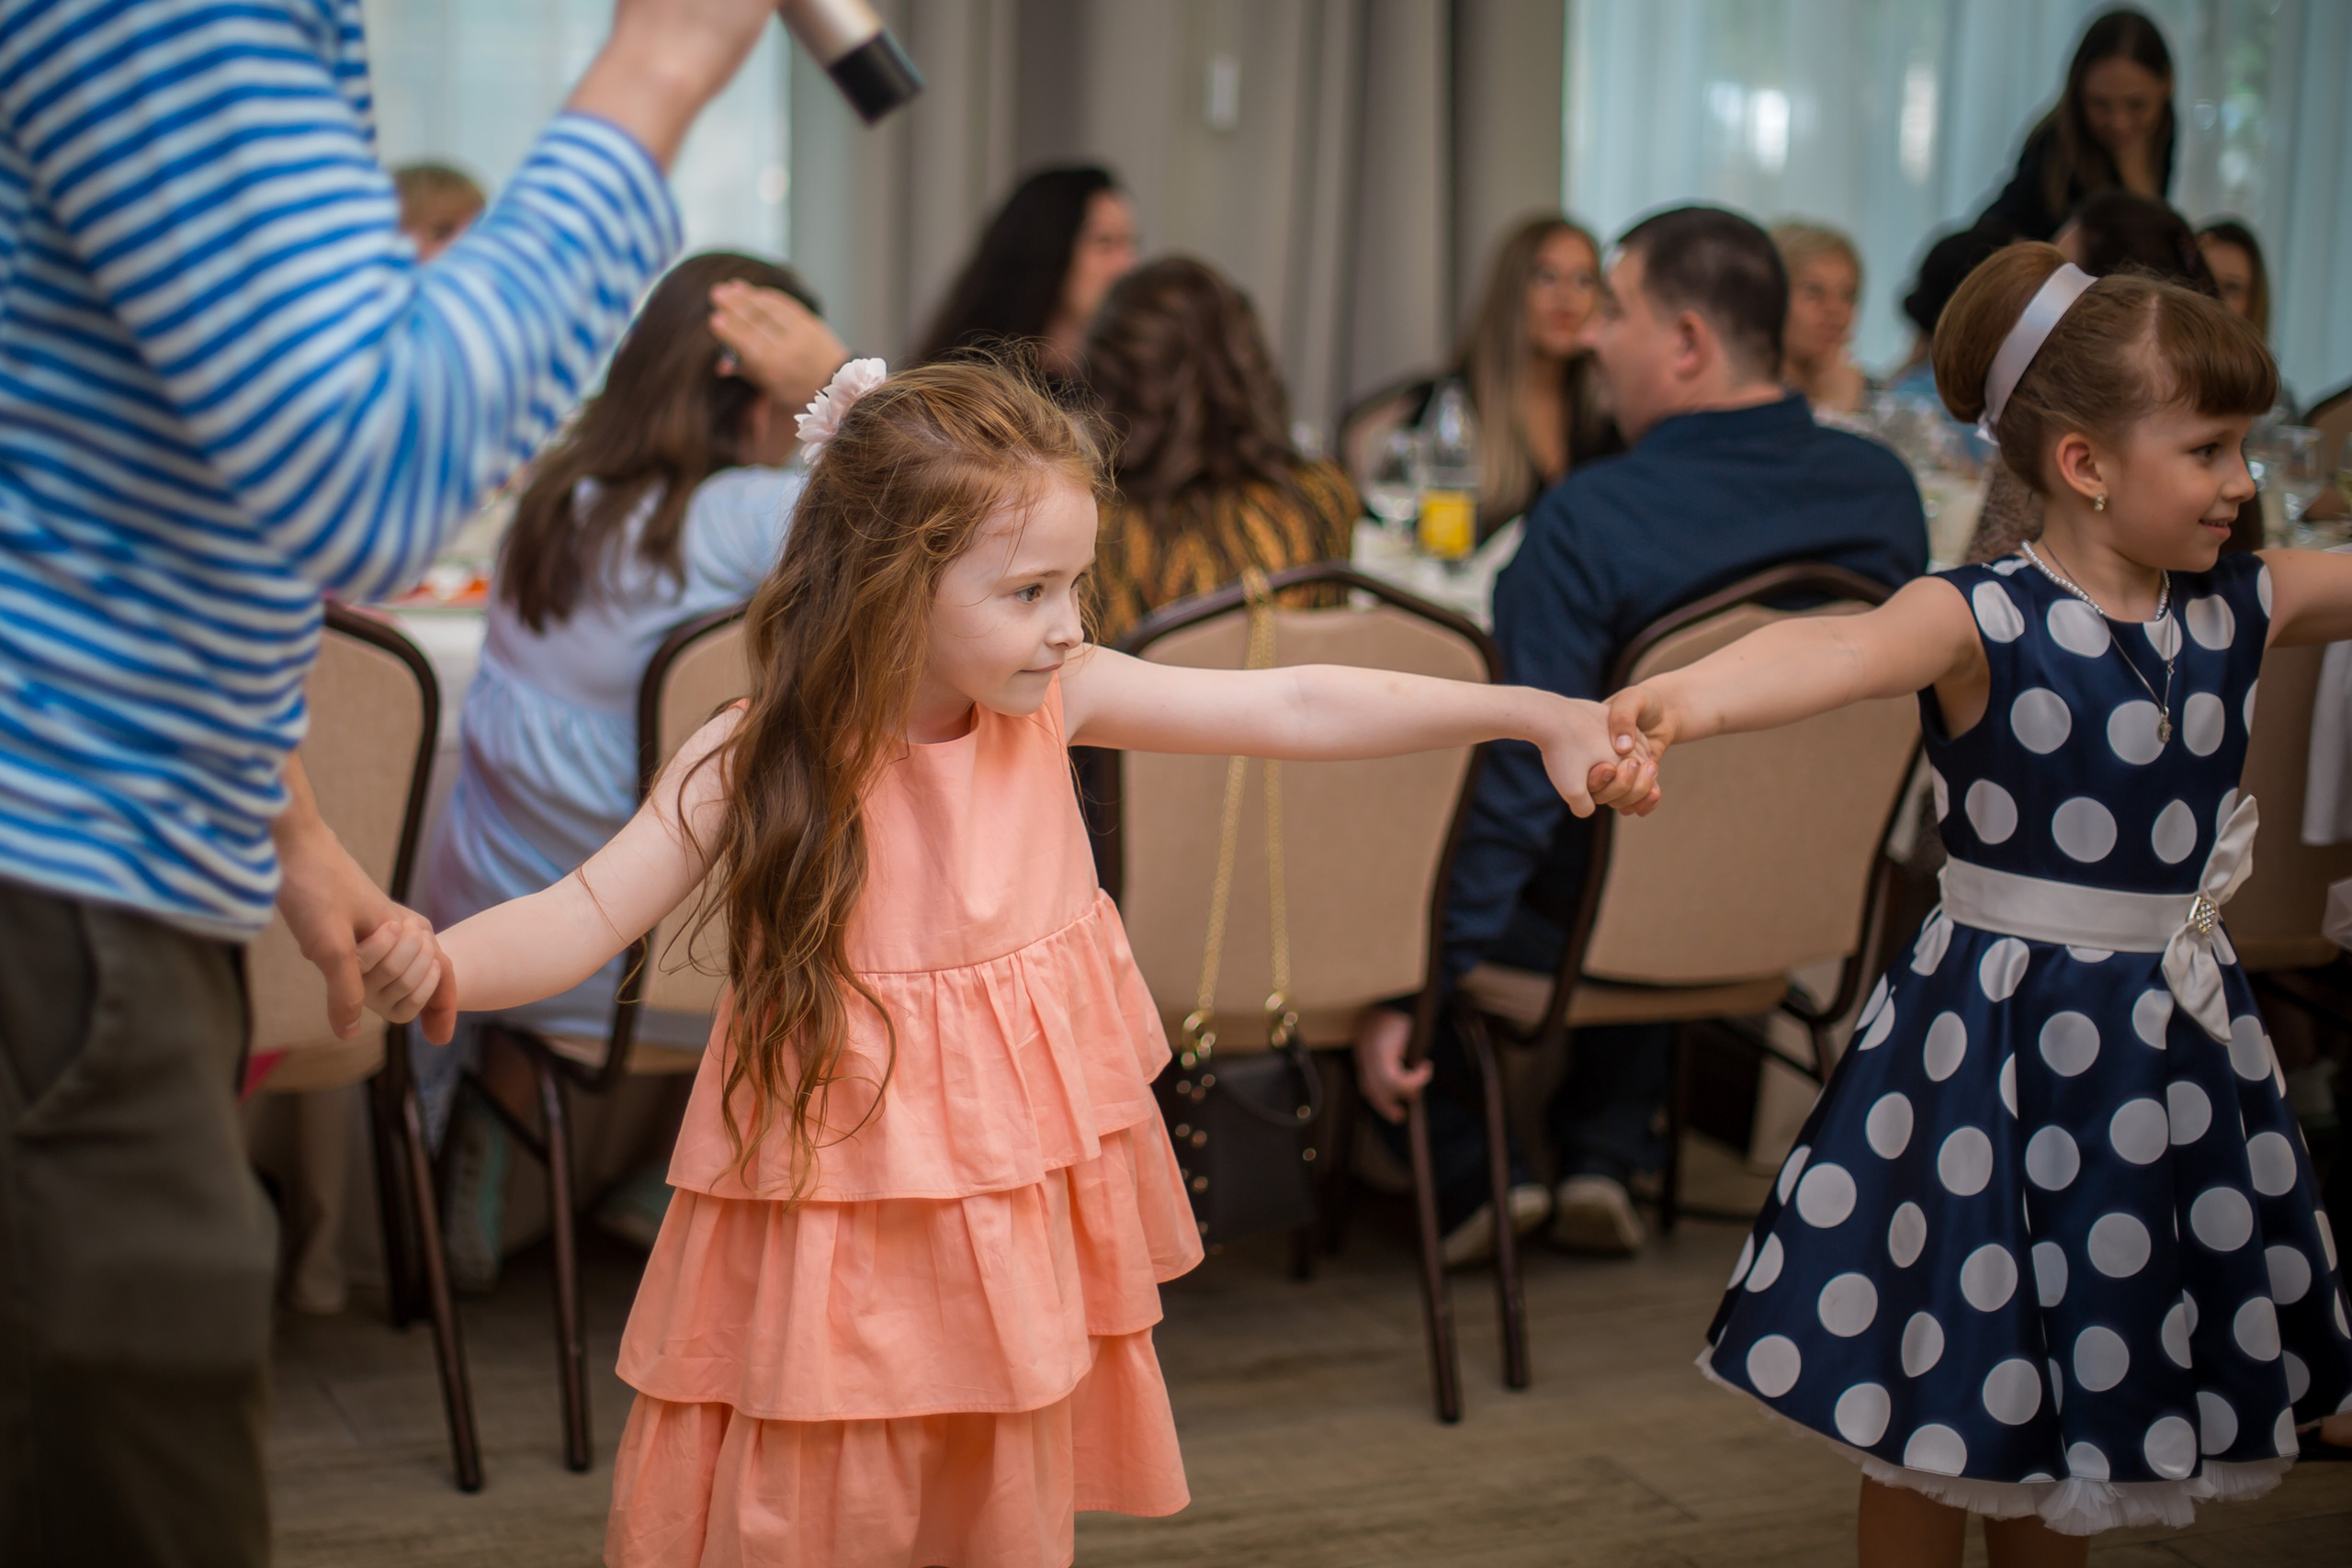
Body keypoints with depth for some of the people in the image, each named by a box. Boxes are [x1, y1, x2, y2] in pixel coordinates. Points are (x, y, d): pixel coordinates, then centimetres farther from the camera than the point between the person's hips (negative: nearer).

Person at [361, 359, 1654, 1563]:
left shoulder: (1056, 704, -7)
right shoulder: (758, 762, -16)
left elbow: (1298, 707, -5)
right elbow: (582, 918, -17)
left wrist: (1536, 713, -6)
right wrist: (434, 962, -38)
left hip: (1019, 1203, 4)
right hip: (843, 1200, -3)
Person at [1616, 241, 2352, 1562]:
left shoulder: (2244, 608, 2)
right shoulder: (1979, 621, -17)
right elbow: (1848, 649, -36)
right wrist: (1690, 696, -57)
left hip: (2178, 1033, 6)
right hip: (1998, 1041, -5)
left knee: (2074, 1399, 18)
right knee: (1943, 1412, 6)